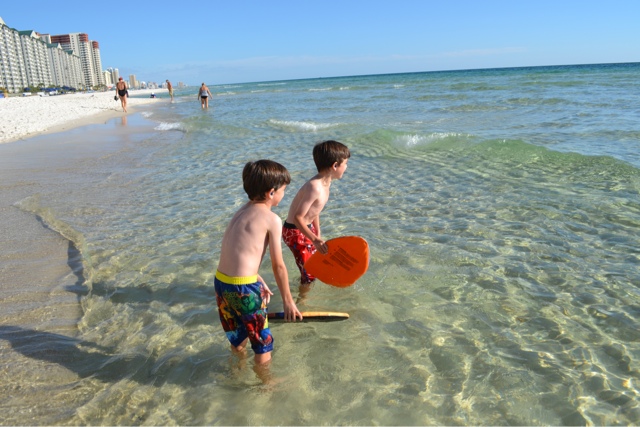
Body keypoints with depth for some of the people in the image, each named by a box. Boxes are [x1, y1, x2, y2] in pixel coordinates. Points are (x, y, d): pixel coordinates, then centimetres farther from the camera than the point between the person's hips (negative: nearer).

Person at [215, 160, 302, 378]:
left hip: (221, 282, 8)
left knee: (237, 339, 31)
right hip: (244, 288, -8)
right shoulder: (272, 219, -10)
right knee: (263, 343, 15)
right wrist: (288, 300, 2)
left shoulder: (242, 212, 13)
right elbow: (278, 266, -9)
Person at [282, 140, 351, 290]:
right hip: (295, 231, -10)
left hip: (308, 227, 10)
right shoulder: (315, 188, -31)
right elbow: (298, 217, -31)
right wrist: (315, 239, -34)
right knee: (310, 272, -3)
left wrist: (318, 234, 13)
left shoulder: (326, 182, -1)